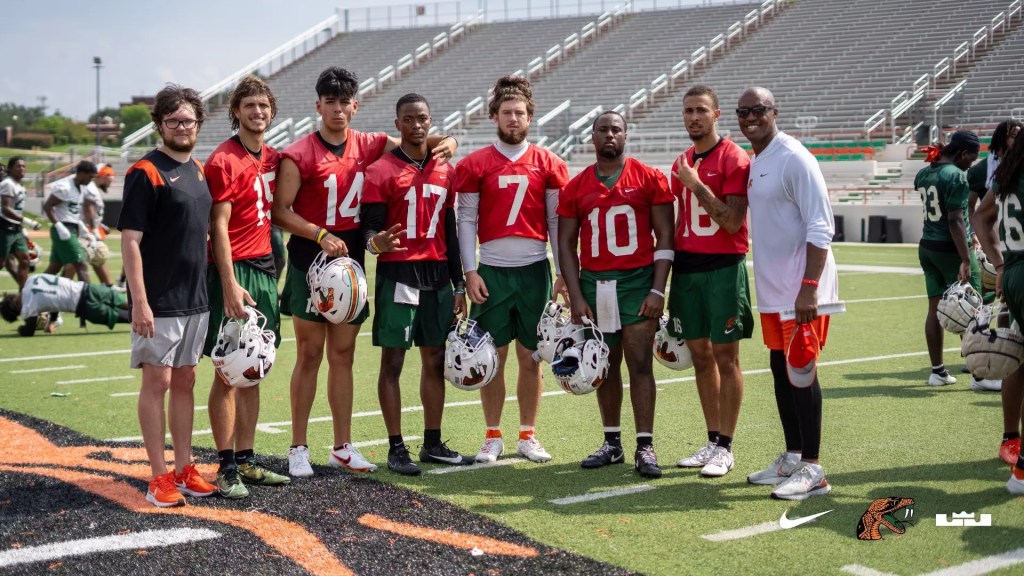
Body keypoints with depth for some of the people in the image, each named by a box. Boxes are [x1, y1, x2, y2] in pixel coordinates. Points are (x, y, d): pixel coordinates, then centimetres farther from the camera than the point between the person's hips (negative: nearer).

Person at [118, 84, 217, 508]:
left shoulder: (198, 171, 13)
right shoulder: (146, 172, -10)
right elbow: (130, 239, -14)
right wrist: (139, 302, -20)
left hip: (196, 299, 7)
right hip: (159, 303, -7)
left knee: (185, 381, 12)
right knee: (157, 381, -2)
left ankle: (184, 470, 20)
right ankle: (160, 478, 4)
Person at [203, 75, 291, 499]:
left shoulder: (273, 158, 13)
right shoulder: (224, 160, -9)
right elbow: (218, 226, -14)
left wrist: (272, 267, 11)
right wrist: (230, 284, -20)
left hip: (264, 268, 8)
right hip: (233, 270, -8)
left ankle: (246, 460, 19)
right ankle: (226, 467, 3)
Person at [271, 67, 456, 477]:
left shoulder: (368, 146, 7)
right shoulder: (300, 155, -7)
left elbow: (416, 144, 17)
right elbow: (279, 211, -10)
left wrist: (445, 144, -4)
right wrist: (321, 235, -20)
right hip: (311, 259, -4)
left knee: (343, 355, 10)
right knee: (309, 355, 0)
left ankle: (343, 447, 17)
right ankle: (298, 449, 9)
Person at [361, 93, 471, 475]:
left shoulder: (445, 171, 12)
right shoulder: (380, 171, -4)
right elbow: (370, 227, -7)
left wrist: (458, 285, 14)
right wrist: (377, 243, -31)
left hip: (437, 275, 5)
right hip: (397, 275, -5)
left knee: (436, 360, 9)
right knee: (392, 361, -1)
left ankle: (433, 444, 18)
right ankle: (396, 449, 6)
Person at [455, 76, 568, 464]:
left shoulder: (549, 165, 5)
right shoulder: (474, 165, 3)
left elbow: (556, 221, 6)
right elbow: (466, 220, 2)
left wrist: (564, 272, 1)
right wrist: (470, 271, -6)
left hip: (535, 270, 1)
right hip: (492, 271, -1)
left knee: (531, 356, 7)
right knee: (493, 356, 3)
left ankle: (528, 435, 18)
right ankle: (493, 436, 15)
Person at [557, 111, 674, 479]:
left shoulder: (649, 179, 0)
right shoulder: (575, 187, 7)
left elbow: (664, 237, -1)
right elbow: (566, 243, 7)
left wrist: (658, 290, -9)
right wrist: (576, 296, -1)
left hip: (638, 281, -3)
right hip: (593, 283, 3)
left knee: (640, 363, -5)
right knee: (606, 365, 9)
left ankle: (645, 447, -1)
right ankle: (612, 443, 19)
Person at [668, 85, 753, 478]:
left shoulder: (734, 159, -8)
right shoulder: (682, 164, 14)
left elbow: (732, 222, -16)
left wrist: (697, 186, -18)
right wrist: (669, 275, 16)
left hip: (723, 267, -7)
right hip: (686, 266, 7)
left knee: (725, 357, -2)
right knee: (700, 356, 10)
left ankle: (725, 448, 4)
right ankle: (712, 441, 18)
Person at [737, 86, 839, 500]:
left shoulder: (794, 159, -13)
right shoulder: (754, 164, 13)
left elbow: (820, 228, -17)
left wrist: (808, 288, -23)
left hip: (802, 291, -9)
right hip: (772, 290, 9)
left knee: (801, 372, -6)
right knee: (780, 369, 13)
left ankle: (812, 470, 1)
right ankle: (792, 458, 24)